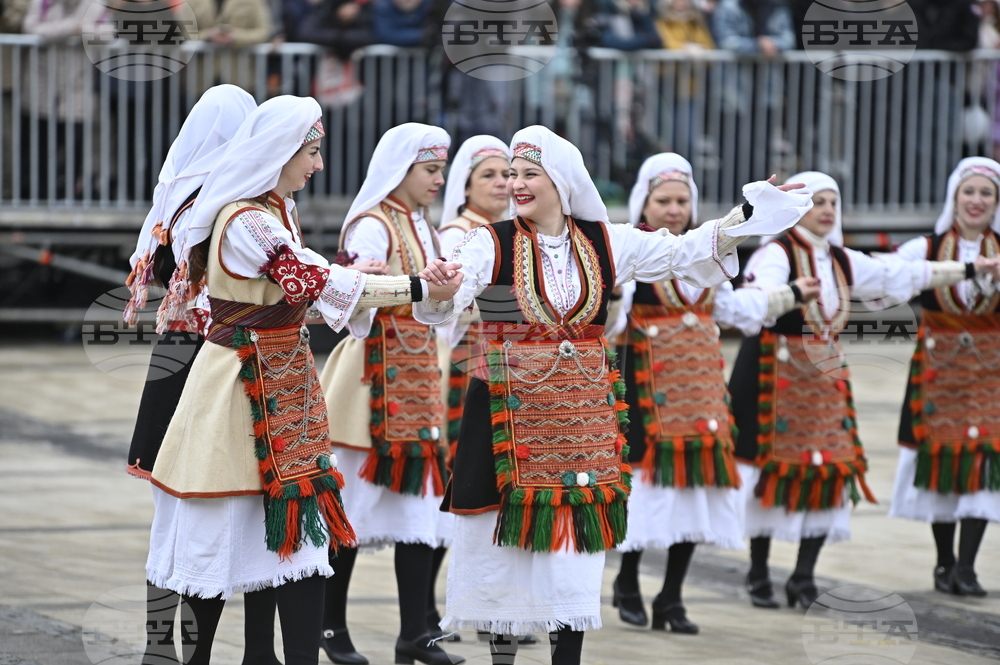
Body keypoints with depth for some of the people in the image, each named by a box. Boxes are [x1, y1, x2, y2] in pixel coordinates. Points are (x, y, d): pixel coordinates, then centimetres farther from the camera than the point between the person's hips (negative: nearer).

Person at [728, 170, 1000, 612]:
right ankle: (759, 574, 8)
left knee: (830, 470, -2)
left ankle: (804, 575, 2)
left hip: (826, 377, 7)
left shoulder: (842, 261, 12)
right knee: (773, 469, -3)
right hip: (776, 374, -7)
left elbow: (905, 275, 20)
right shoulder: (776, 255, -10)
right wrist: (792, 294, -53)